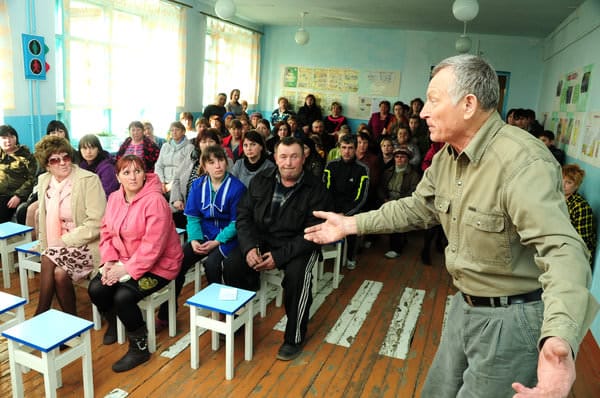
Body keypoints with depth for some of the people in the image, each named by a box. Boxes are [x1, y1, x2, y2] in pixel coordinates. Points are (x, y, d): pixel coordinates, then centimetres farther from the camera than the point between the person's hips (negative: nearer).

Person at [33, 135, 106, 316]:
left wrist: (64, 241, -17)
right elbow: (43, 219, 17)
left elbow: (96, 223, -16)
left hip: (87, 245, -5)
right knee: (59, 274, -24)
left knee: (48, 261, -25)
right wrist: (45, 246, 3)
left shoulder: (89, 180, -11)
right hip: (57, 248, 5)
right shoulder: (44, 181, 9)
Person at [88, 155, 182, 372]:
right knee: (95, 289, -10)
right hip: (124, 262, 7)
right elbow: (107, 232, 8)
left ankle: (140, 347, -1)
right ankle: (112, 322, 24)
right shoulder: (114, 198, 4)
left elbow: (152, 246, -24)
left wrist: (127, 270, -22)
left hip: (157, 265, -7)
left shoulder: (155, 201, -21)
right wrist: (109, 261, -7)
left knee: (123, 296, -24)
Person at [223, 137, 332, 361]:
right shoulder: (261, 181, 0)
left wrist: (279, 257, -24)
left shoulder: (316, 189, -12)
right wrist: (249, 247, -16)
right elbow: (244, 215, 2)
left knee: (297, 274, -32)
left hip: (297, 245, -3)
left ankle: (294, 337, -10)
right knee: (231, 265, -18)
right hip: (260, 239, 4)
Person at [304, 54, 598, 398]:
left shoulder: (523, 161, -28)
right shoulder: (447, 157, 2)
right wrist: (351, 224, 11)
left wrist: (560, 340, -55)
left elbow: (562, 248, -38)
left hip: (513, 317, -8)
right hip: (466, 305, 8)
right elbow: (417, 207, 13)